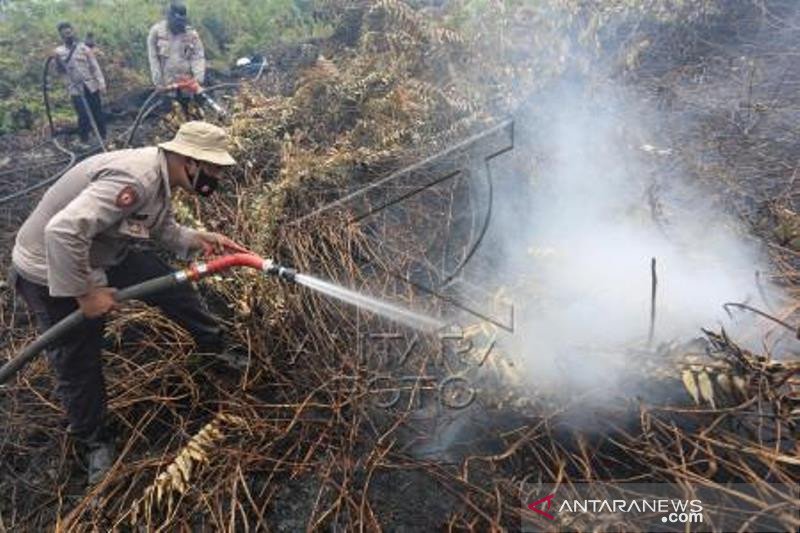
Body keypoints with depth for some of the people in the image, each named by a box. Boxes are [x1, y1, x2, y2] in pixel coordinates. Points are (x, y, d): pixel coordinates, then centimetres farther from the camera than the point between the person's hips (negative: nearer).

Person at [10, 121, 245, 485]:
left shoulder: (160, 175, -6)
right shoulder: (135, 178, -36)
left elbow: (162, 228, 12)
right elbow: (62, 232, -42)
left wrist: (196, 239, -5)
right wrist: (85, 294, -32)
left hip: (105, 253, 8)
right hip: (52, 271, -8)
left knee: (173, 288, 10)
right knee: (78, 363, 4)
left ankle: (216, 348, 33)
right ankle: (95, 442, 26)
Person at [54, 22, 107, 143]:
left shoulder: (83, 47, 5)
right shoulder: (59, 52, 8)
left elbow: (94, 66, 3)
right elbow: (61, 70, 2)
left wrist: (101, 83, -6)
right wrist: (57, 60, -16)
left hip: (91, 87, 0)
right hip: (75, 90, 0)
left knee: (97, 113, 4)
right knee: (83, 116, -9)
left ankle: (103, 138, 16)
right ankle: (85, 141, 1)